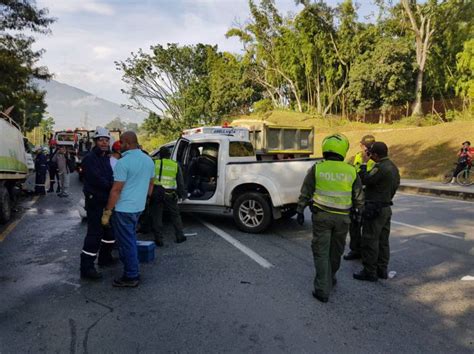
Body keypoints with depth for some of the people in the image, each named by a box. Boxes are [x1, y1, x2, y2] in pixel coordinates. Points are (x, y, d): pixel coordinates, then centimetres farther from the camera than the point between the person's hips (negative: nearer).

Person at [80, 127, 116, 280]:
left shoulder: (106, 158, 15)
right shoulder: (89, 158, -12)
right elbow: (98, 180, -23)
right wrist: (114, 185, -15)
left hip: (107, 200, 9)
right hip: (95, 201, -9)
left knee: (109, 230, 17)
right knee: (94, 233, -10)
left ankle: (105, 257, 32)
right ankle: (86, 267, -4)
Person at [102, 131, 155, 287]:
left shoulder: (123, 162, -17)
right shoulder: (148, 160, 7)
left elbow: (116, 190, -18)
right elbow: (150, 184, 16)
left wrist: (106, 212, -12)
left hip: (124, 209, -8)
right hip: (138, 207, 8)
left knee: (126, 242, 2)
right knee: (130, 239, 21)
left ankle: (131, 277, 11)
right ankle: (132, 270, 32)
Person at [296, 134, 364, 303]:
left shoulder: (317, 168, -7)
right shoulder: (351, 171, -2)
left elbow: (305, 193, -3)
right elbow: (359, 197, 4)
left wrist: (300, 211, 6)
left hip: (321, 215, -2)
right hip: (342, 218, 2)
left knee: (321, 252, 4)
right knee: (336, 250, 20)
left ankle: (322, 290, 3)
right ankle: (330, 279, 39)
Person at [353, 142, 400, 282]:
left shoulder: (380, 168, -21)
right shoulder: (393, 167, 12)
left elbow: (364, 180, -18)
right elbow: (395, 186, 18)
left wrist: (364, 163, -10)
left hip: (375, 209, -10)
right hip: (386, 208, 10)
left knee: (369, 241, -2)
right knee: (383, 241, 14)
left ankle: (369, 272, 5)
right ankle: (382, 270, 23)